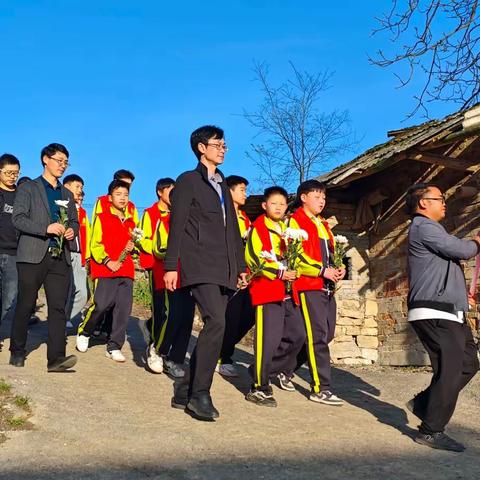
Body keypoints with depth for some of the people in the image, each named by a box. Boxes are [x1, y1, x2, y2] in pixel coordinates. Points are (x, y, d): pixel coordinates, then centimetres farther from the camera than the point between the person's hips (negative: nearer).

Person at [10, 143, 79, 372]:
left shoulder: (67, 194, 21)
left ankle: (56, 357, -9)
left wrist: (72, 230, 0)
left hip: (60, 258, 4)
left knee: (58, 307, -5)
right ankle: (17, 352, 19)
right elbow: (17, 218, -6)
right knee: (25, 306, 3)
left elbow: (74, 221, 25)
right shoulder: (28, 188, 4)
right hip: (33, 256, -4)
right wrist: (46, 228, -20)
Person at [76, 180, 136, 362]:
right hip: (105, 270, -5)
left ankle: (114, 347, 9)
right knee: (101, 305, -13)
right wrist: (107, 261, -15)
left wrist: (132, 247, 8)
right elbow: (95, 245, -3)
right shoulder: (102, 218, 3)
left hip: (126, 271, 5)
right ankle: (84, 332, 15)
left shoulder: (130, 222, 19)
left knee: (124, 308, -1)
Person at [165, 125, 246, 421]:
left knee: (214, 328, 3)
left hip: (224, 270, 7)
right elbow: (177, 226, -4)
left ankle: (185, 393, 12)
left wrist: (241, 266, 19)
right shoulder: (188, 181, 4)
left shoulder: (223, 187, 24)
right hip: (200, 266, -7)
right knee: (217, 323, -22)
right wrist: (171, 265, -11)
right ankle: (200, 394, -14)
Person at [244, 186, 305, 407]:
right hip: (266, 289, -8)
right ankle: (259, 388, 0)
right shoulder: (259, 227, -3)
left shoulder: (287, 229, 20)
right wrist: (280, 273, -17)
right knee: (268, 339, -9)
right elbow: (254, 257, -13)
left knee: (297, 335, 10)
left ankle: (267, 369, 24)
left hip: (288, 292, 8)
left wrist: (294, 272, 2)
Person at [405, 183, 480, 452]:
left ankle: (423, 404, 20)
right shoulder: (423, 227, -10)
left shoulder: (430, 229, 24)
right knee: (450, 371, -10)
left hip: (449, 313, 10)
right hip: (434, 314, -10)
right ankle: (431, 431, 0)